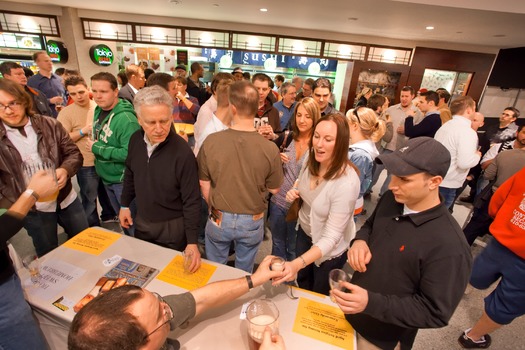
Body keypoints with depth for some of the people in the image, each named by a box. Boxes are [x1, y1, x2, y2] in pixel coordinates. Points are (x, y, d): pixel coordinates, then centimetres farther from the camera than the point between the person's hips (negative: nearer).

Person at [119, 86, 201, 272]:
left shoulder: (183, 152, -28)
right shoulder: (135, 140, -10)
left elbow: (191, 201, -22)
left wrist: (192, 241, -22)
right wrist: (125, 205, 13)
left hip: (172, 228, -5)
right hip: (141, 222, 6)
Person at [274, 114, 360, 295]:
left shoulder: (346, 182, -35)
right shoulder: (311, 161, -14)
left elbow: (331, 237, -33)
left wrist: (297, 264, -44)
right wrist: (294, 193, -15)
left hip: (329, 249, -6)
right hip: (304, 232, 6)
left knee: (320, 296, 23)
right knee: (302, 284, 32)